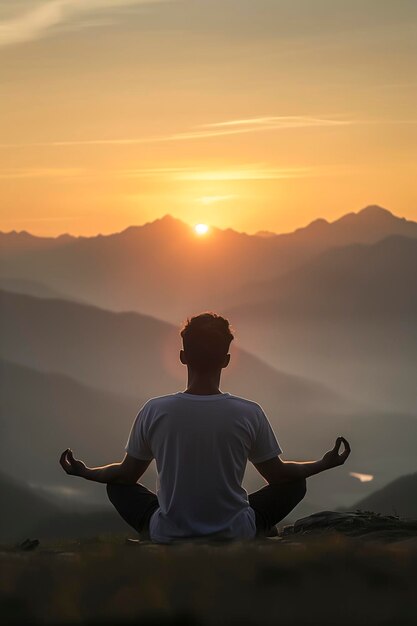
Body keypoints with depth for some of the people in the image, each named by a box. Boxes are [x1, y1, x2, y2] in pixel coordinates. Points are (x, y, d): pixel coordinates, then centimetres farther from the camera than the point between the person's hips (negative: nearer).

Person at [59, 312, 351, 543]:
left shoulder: (154, 412, -11)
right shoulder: (249, 414, -13)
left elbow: (127, 474, 3)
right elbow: (277, 474, 2)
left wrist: (84, 472, 24)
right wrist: (325, 464, 20)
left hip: (169, 536, 0)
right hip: (235, 534, 0)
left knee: (118, 486, 26)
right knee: (295, 484, 21)